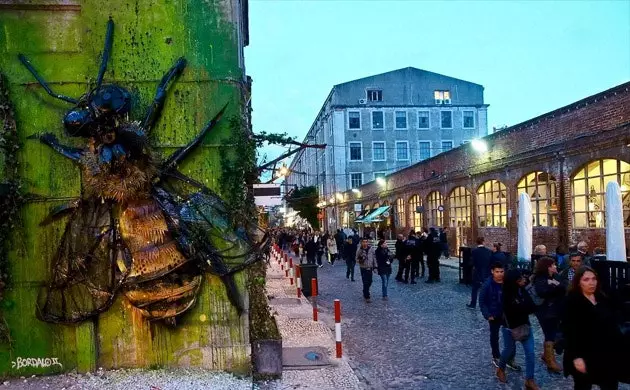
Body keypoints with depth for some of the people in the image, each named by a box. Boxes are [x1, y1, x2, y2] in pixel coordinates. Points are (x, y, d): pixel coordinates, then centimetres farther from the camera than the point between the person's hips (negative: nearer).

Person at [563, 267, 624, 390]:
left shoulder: (603, 299, 8)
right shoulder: (572, 302, -13)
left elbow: (612, 324, 14)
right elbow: (570, 331, -17)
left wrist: (619, 345, 11)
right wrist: (576, 357, -21)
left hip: (608, 355, 6)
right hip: (585, 357, -6)